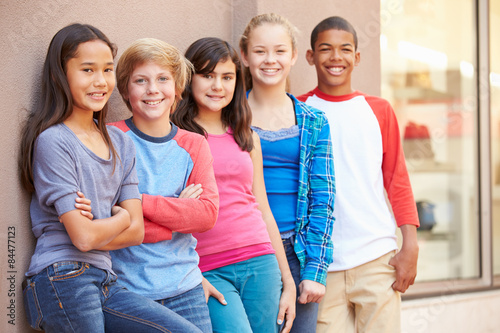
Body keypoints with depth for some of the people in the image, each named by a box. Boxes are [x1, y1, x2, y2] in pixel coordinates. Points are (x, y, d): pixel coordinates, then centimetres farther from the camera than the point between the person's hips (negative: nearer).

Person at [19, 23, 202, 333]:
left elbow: (137, 231, 6)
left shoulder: (121, 143, 13)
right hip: (63, 281, -6)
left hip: (105, 282, 7)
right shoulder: (53, 141, -9)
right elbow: (83, 237, -13)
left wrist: (96, 225, -10)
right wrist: (120, 218, 5)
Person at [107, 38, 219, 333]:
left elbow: (208, 213, -6)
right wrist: (179, 211, -12)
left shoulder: (193, 145, 8)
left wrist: (140, 202, -16)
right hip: (127, 290, -3)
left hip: (185, 286, 3)